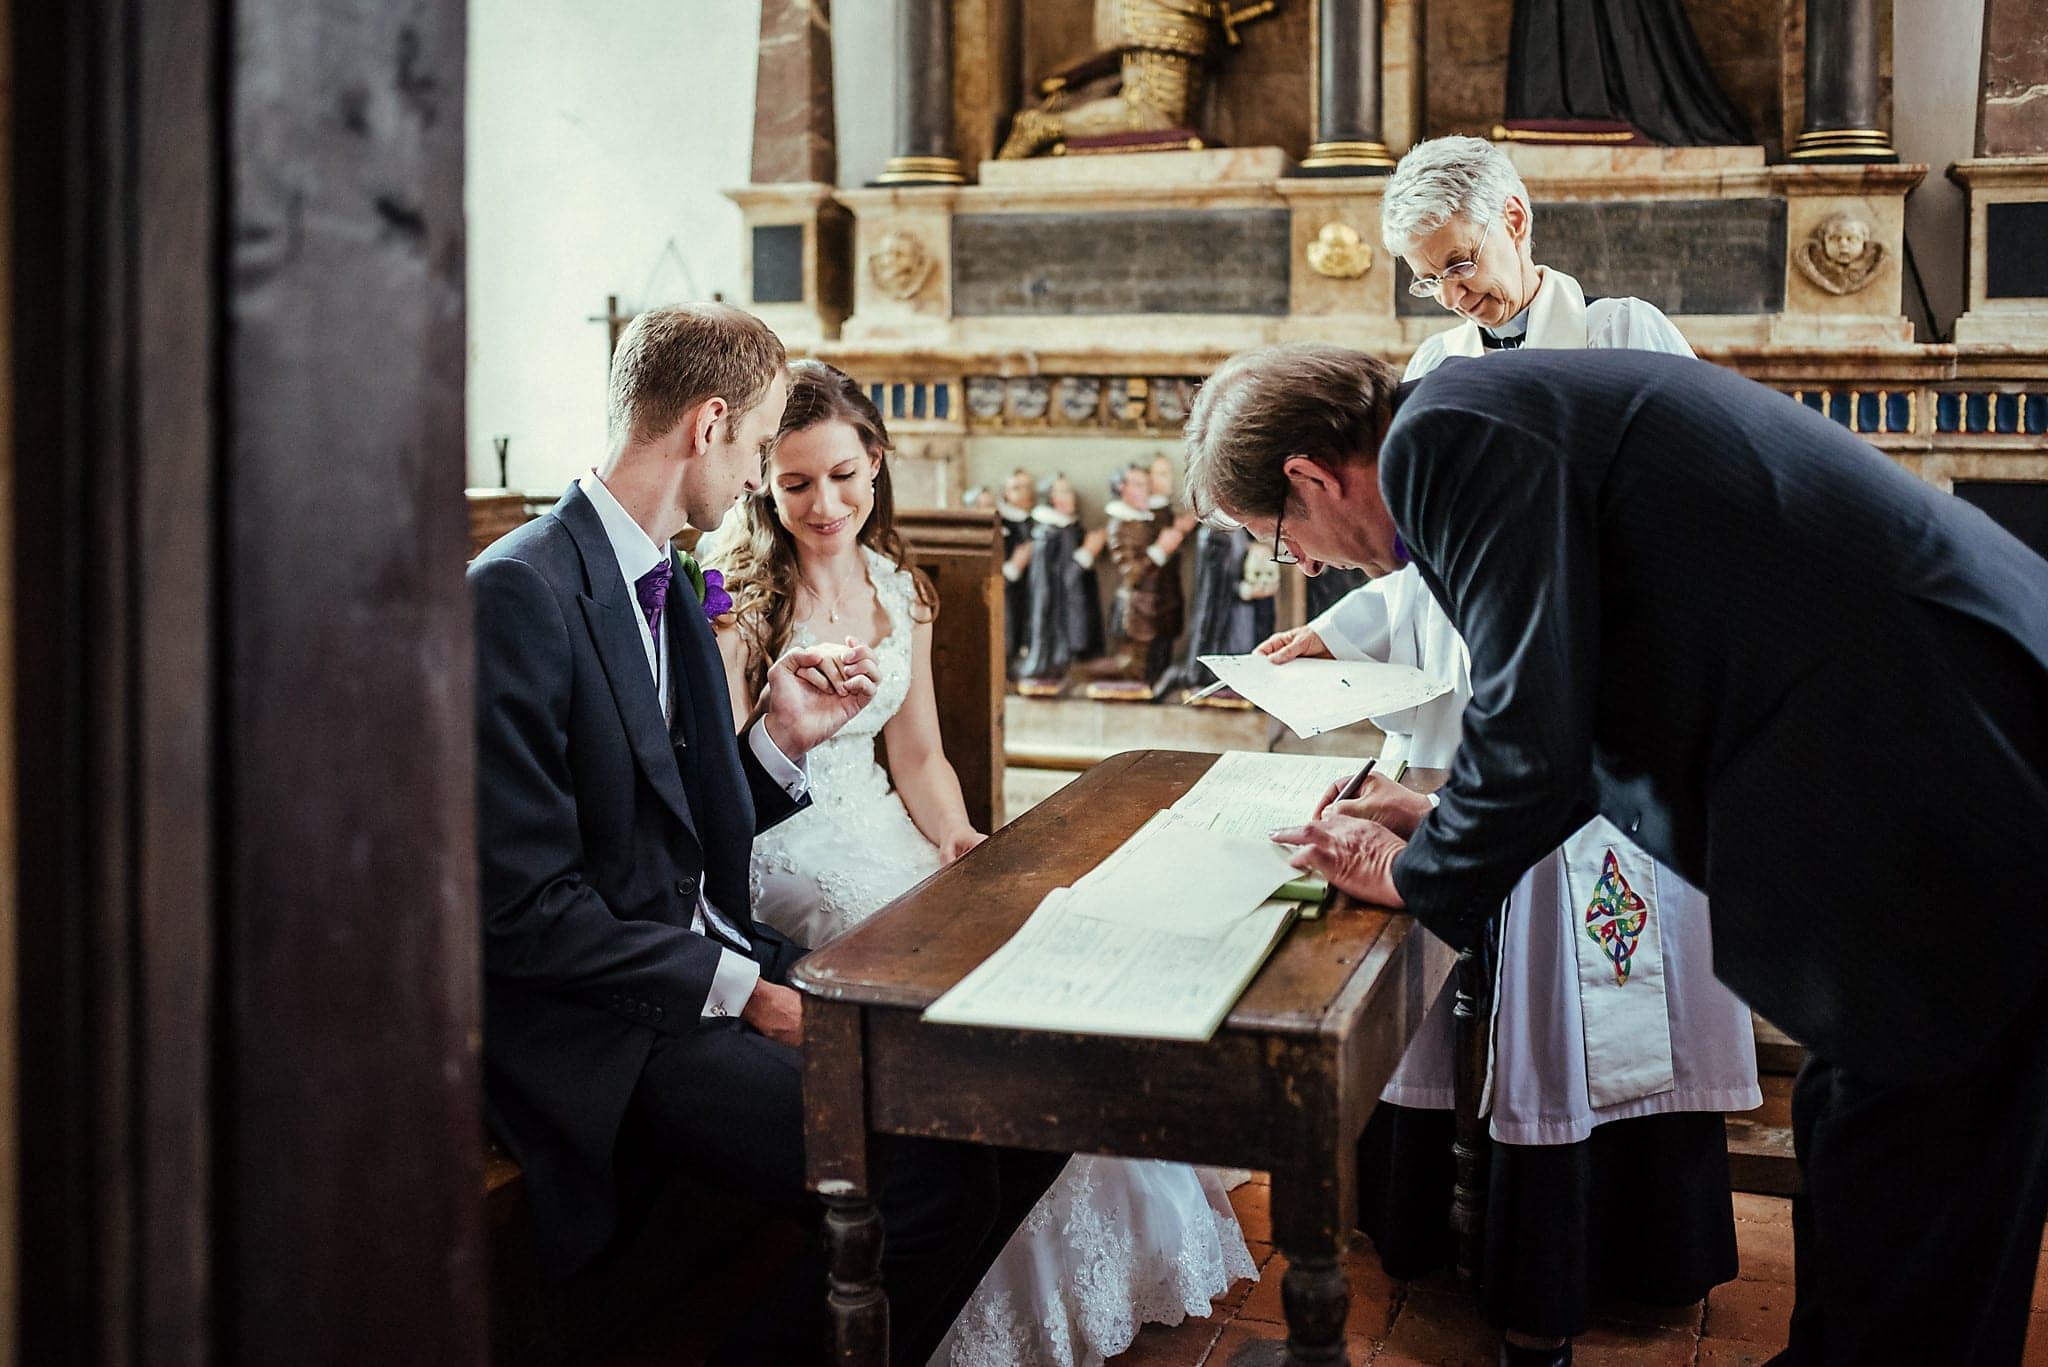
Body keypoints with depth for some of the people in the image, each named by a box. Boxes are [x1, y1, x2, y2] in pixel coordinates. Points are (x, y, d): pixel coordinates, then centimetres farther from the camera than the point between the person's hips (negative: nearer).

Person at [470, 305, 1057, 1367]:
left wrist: (781, 739, 2)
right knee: (928, 1181, -23)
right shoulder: (519, 596, -16)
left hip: (711, 959, 9)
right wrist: (740, 991, -17)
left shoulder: (670, 586, 14)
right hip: (596, 1020, -9)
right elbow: (526, 910, -19)